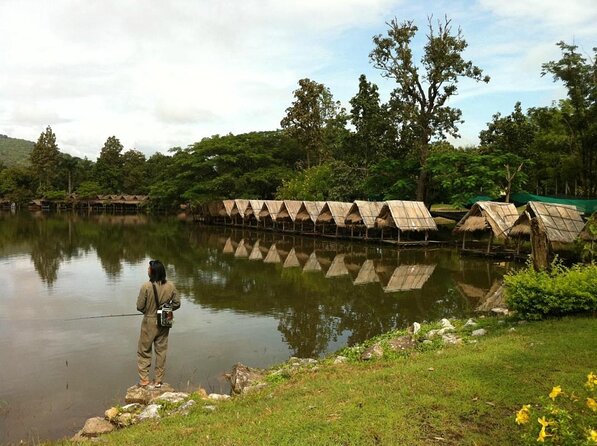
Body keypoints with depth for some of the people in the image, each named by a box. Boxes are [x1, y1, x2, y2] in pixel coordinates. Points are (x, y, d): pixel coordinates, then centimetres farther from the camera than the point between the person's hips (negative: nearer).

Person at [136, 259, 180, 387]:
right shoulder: (170, 286, -9)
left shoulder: (146, 286, -20)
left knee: (144, 351, 13)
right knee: (161, 351, 15)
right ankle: (159, 381, 23)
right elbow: (177, 303, -1)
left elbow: (139, 306, -14)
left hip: (149, 323, -3)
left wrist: (147, 311, 6)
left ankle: (144, 379, 14)